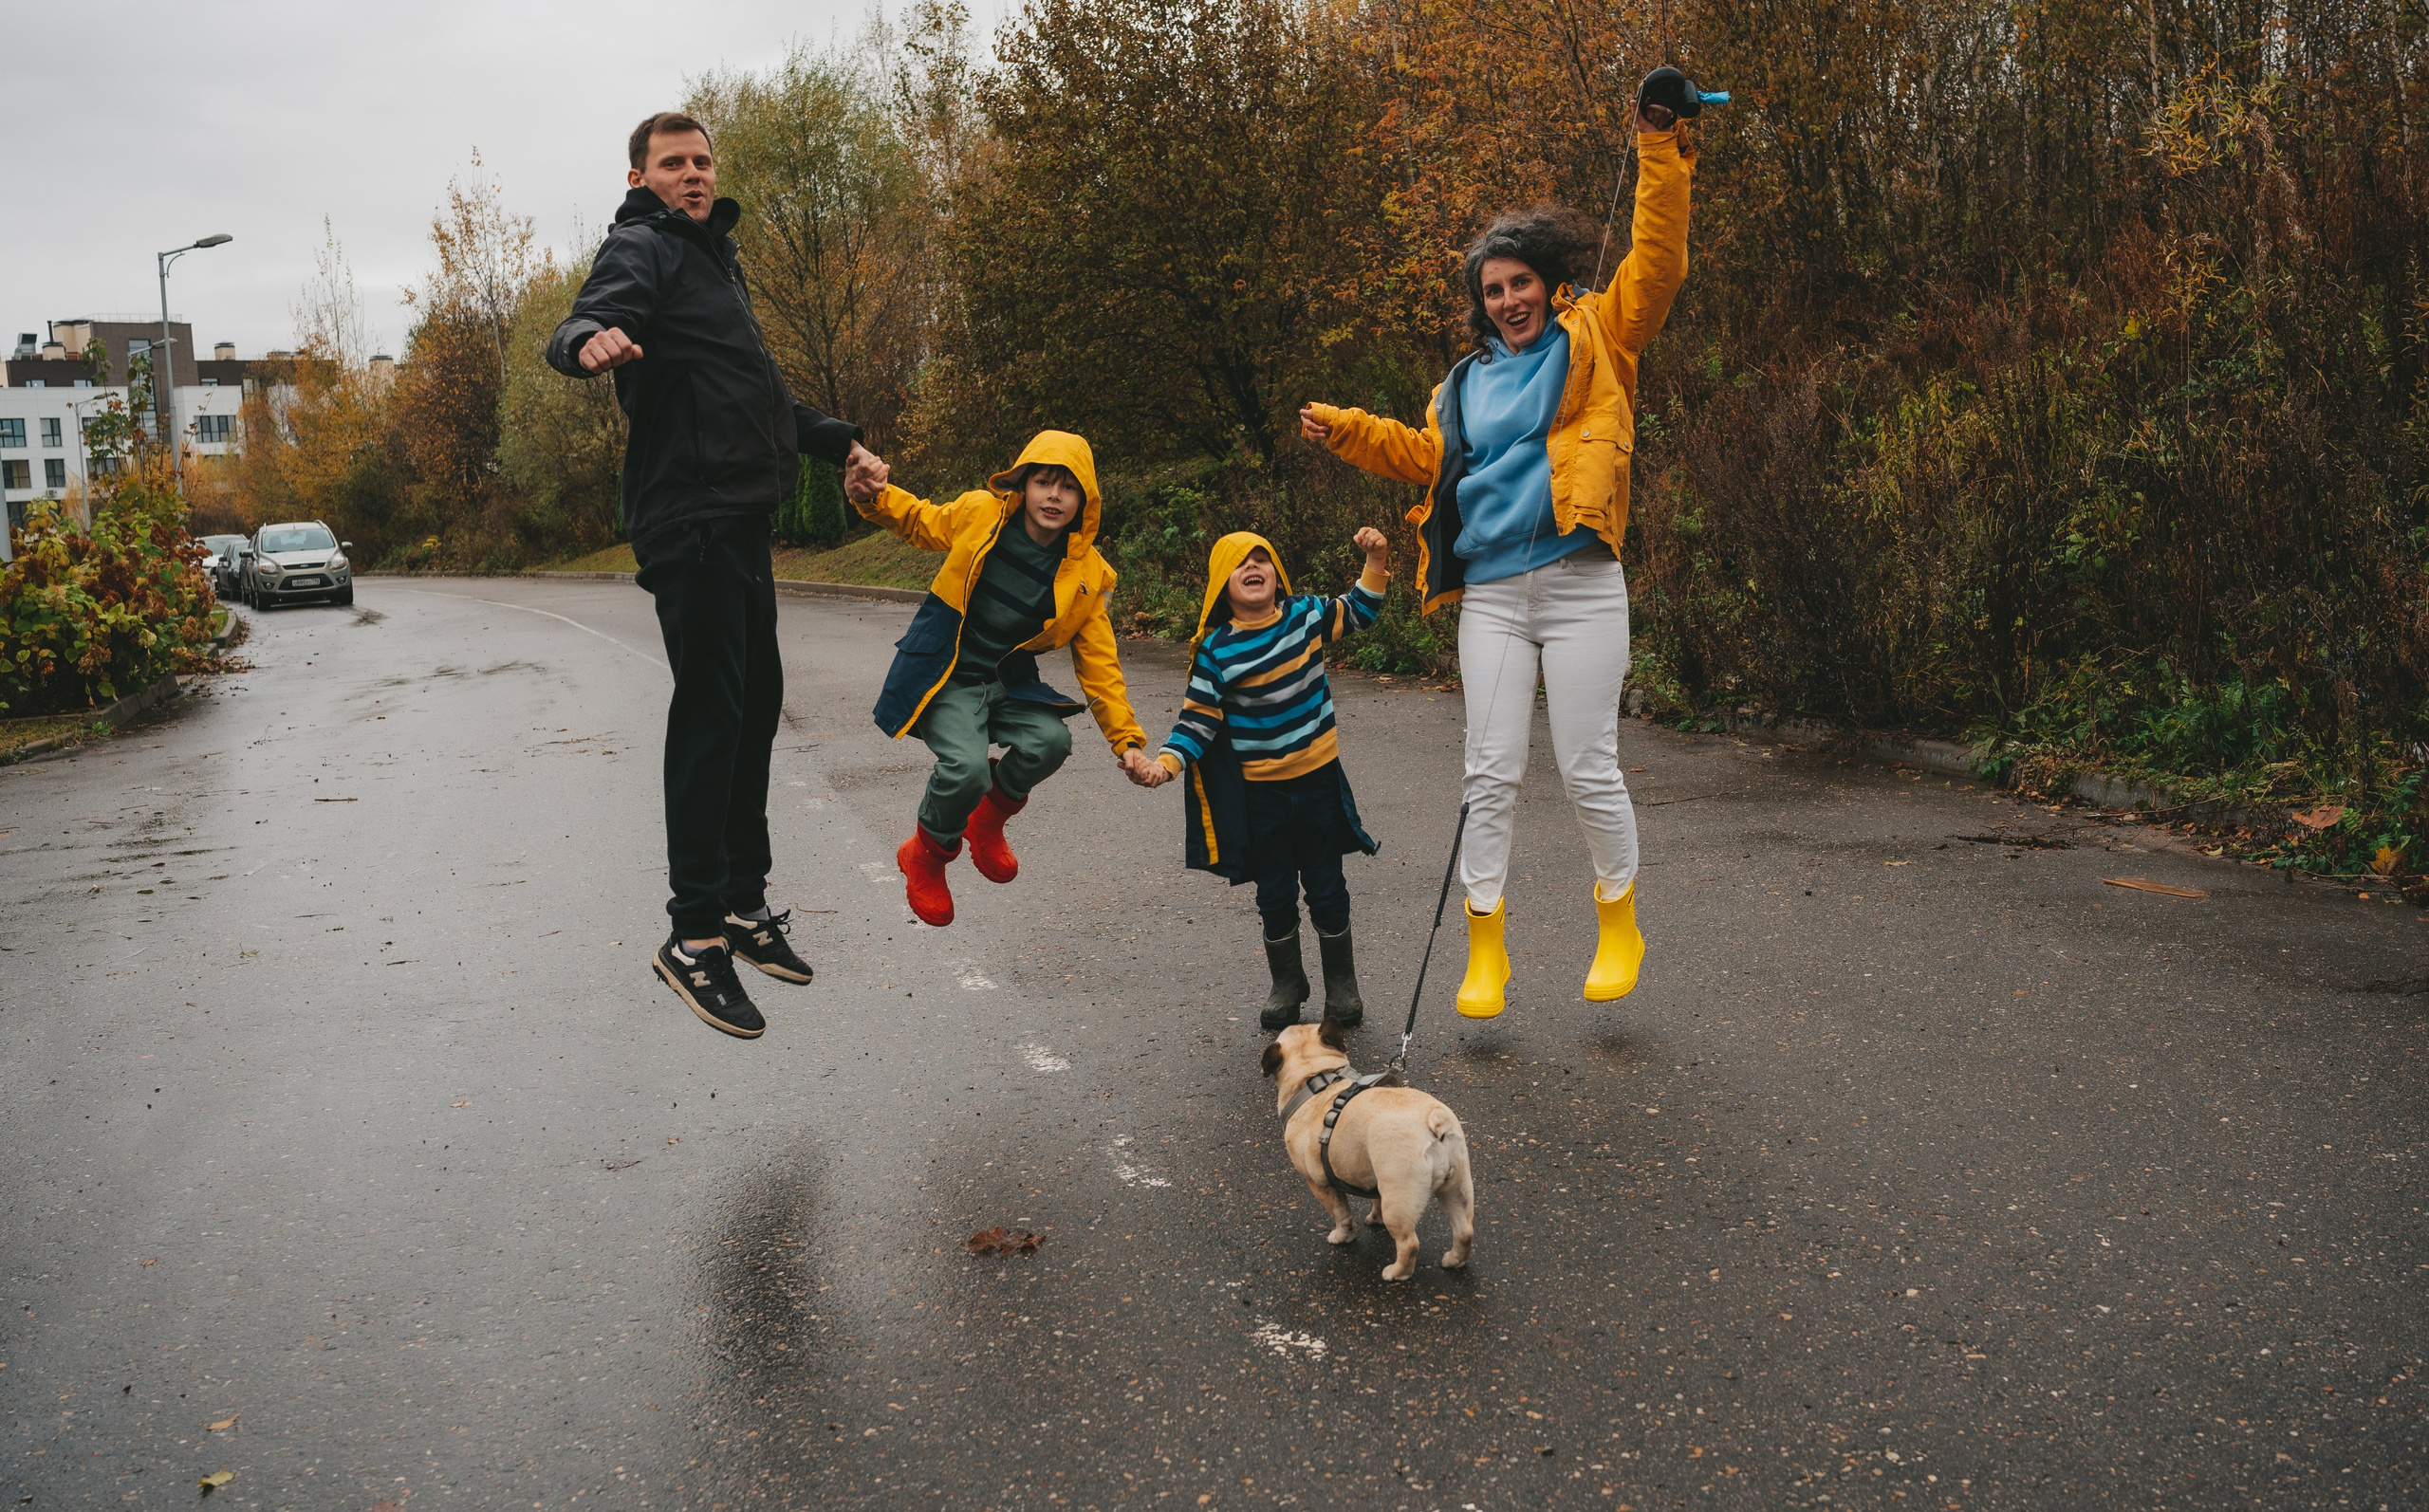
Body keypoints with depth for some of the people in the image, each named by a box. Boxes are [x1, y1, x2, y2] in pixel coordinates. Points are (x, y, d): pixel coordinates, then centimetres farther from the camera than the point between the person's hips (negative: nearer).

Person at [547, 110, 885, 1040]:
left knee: (755, 704, 13)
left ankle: (744, 900, 24)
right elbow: (585, 323, -26)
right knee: (710, 715, -11)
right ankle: (695, 936, -7)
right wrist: (589, 338, -48)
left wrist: (833, 440, 33)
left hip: (741, 516, 10)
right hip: (690, 517, -10)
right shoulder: (642, 248, -5)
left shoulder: (710, 256, 24)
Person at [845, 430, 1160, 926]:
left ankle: (989, 818, 7)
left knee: (1051, 740, -26)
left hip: (1008, 680, 3)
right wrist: (874, 498, -8)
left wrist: (1127, 740, -6)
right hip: (946, 674, -3)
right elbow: (919, 521, 12)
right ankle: (926, 857, 6)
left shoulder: (1087, 574, -6)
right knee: (966, 766, -27)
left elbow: (1098, 662, -1)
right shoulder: (980, 513, -9)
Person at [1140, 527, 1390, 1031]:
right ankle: (1286, 985, 28)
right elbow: (1198, 717, -9)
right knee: (1276, 893, 9)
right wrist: (1168, 761, -22)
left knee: (1326, 887, 10)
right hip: (1260, 794, -1)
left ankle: (1342, 985, 26)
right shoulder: (1217, 649, -10)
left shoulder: (1306, 614, -2)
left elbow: (1358, 612, 15)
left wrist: (1375, 562, 3)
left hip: (1319, 780, 2)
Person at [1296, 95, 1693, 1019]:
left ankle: (1619, 925, 21)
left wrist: (1659, 156, -10)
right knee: (1492, 774, 2)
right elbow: (1426, 458, 25)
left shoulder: (1594, 339, 6)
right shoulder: (1468, 379, 18)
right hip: (1490, 595, 4)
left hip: (1579, 587, -3)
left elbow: (1657, 266, -4)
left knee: (1588, 768, 0)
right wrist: (1347, 431, 15)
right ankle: (1484, 947, 11)